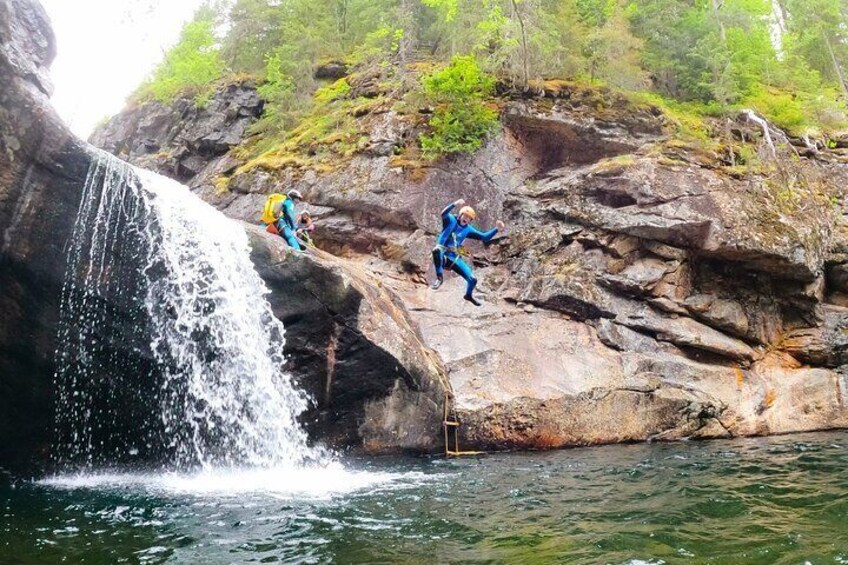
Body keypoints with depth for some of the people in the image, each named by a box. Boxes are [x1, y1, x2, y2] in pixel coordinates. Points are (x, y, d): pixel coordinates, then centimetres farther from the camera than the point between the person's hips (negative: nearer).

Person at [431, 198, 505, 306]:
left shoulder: (468, 229, 9)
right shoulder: (451, 220, -5)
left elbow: (484, 237, 10)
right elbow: (443, 214, -28)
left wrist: (497, 229, -2)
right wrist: (454, 205, -45)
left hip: (454, 257, 5)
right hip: (441, 255, -5)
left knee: (472, 279, -2)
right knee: (437, 250, -44)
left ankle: (469, 295, 34)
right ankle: (440, 277, -26)